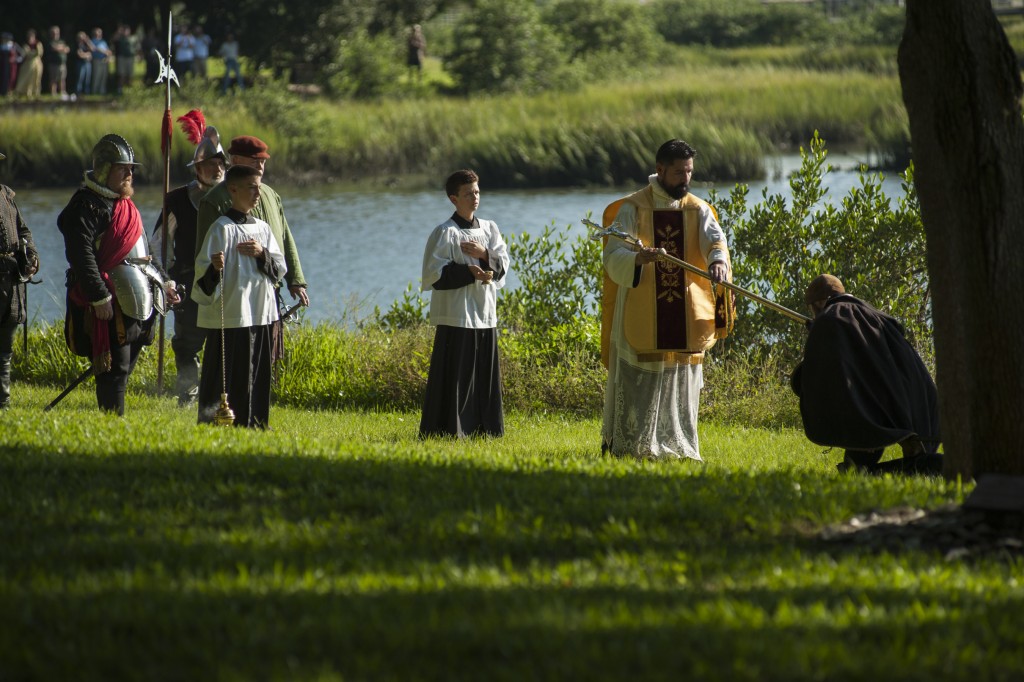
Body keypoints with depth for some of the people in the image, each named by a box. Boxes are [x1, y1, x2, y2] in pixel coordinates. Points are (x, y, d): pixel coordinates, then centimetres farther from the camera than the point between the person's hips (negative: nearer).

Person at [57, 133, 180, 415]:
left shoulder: (126, 205, 20)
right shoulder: (87, 205, -10)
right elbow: (81, 255, -18)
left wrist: (160, 286, 19)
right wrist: (99, 297, -23)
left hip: (136, 303, 9)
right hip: (109, 304, -9)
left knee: (124, 369, 10)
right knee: (114, 370, -10)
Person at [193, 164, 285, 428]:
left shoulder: (262, 228, 14)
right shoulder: (222, 228, -7)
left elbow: (280, 267, 12)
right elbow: (204, 270, -11)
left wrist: (262, 254, -7)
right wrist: (215, 268, -34)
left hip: (261, 314, 7)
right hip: (230, 315, -7)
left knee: (259, 373, 9)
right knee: (228, 375, -6)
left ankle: (255, 422, 17)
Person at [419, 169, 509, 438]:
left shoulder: (489, 229, 13)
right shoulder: (445, 233, -6)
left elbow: (503, 264, 9)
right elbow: (434, 272, -11)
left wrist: (485, 255, -11)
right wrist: (469, 273, -18)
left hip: (485, 312, 6)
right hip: (456, 313, -6)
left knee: (486, 373, 8)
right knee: (455, 373, -6)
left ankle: (485, 426, 16)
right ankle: (447, 428, -2)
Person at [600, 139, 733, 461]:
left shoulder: (698, 210, 8)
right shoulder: (632, 208, -1)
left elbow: (715, 239, -11)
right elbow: (614, 258, -11)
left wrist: (718, 260, -35)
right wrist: (639, 258, -34)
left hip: (684, 320, 3)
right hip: (641, 318, -3)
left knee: (680, 383, 5)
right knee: (639, 383, -4)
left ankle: (677, 445, 12)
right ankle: (627, 445, 3)